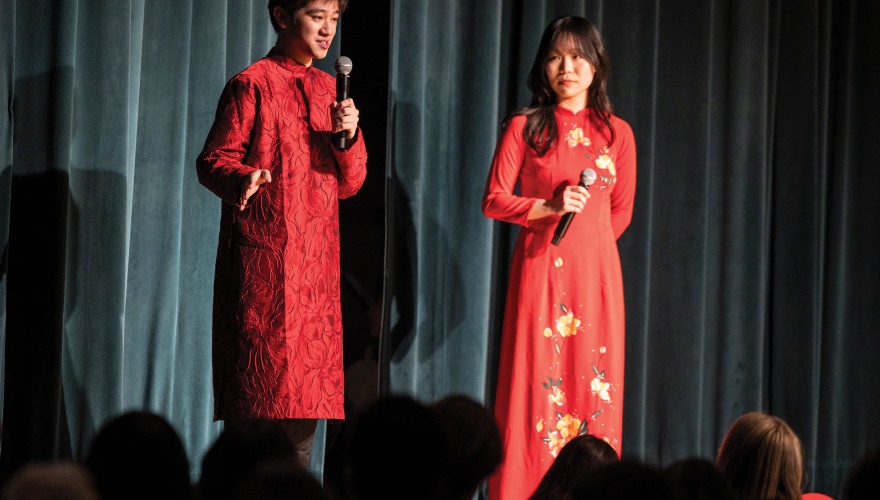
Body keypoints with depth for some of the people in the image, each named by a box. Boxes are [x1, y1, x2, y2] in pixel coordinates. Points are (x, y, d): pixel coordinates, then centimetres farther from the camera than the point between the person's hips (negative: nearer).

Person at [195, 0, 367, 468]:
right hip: (262, 257, -6)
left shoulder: (328, 88, 16)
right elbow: (213, 160, -7)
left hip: (317, 262, 6)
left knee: (307, 390, 6)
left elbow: (348, 184, 14)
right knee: (259, 383, -7)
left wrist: (349, 135, -5)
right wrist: (241, 181, -28)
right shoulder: (251, 85, -3)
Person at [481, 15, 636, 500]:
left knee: (595, 387, -1)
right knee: (537, 383, -6)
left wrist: (588, 236, 10)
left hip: (596, 272, 2)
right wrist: (549, 208, -12)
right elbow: (493, 200, 0)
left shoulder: (617, 133, 10)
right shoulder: (524, 126, 3)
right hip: (539, 271, -2)